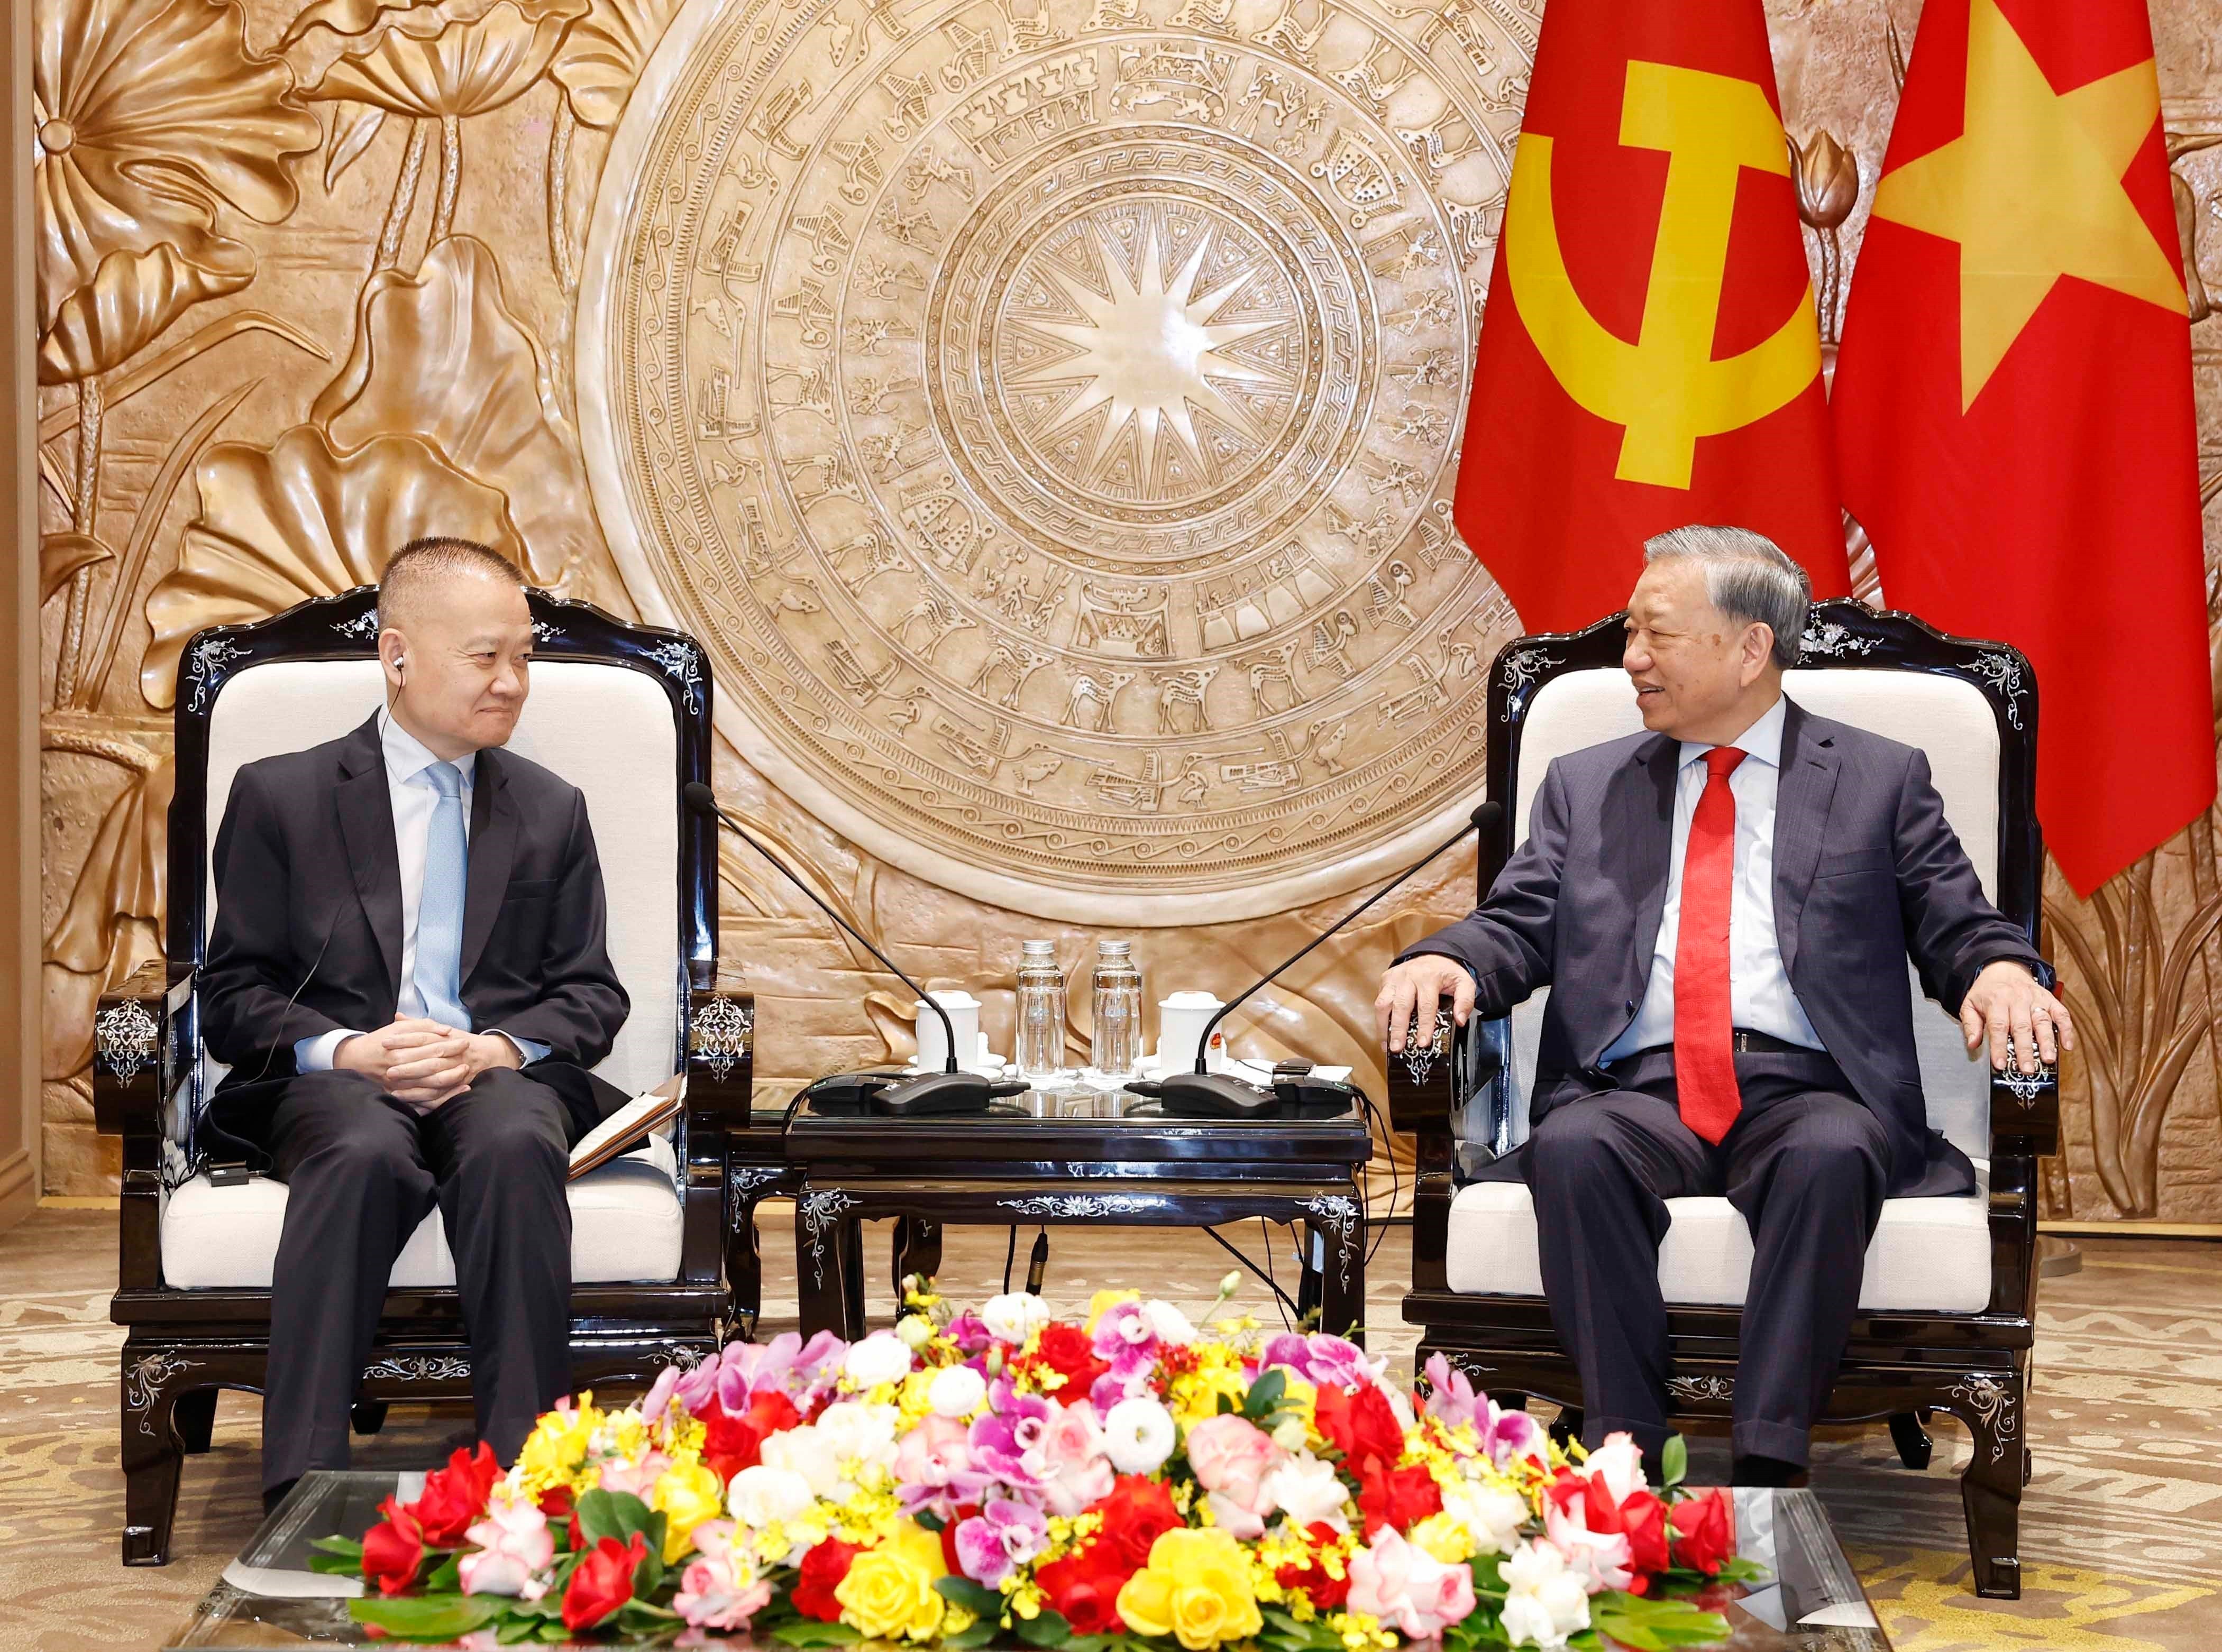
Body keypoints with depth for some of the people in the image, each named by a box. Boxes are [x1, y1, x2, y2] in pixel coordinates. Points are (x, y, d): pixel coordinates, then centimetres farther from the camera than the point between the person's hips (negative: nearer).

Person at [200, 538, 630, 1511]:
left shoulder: (553, 812, 21)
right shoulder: (280, 797, 12)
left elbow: (591, 995, 15)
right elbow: (233, 996, 8)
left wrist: (500, 1047, -8)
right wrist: (346, 1050, -13)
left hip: (501, 1077, 2)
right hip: (332, 1085, -1)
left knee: (517, 1146, -37)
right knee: (364, 1155, -39)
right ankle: (300, 1495, -41)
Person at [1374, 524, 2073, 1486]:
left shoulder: (1880, 780, 17)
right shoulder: (1585, 785, 23)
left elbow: (1957, 926, 11)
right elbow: (1517, 927, 14)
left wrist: (2000, 970, -13)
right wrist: (1442, 962, -9)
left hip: (1805, 1094, -1)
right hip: (1637, 1095, 2)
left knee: (1830, 1153, -37)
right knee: (1572, 1147, -33)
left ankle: (1767, 1469, -39)